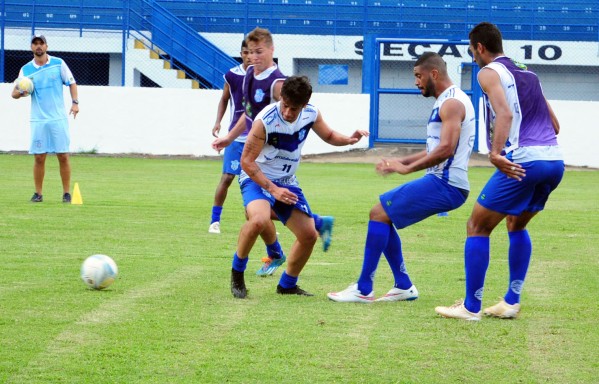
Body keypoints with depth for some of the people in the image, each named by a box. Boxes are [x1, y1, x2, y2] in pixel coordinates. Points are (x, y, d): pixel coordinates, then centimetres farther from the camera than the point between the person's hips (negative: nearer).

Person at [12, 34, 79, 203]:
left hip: (59, 118, -1)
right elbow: (14, 93, 5)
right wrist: (21, 92, -18)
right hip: (38, 120, 1)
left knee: (63, 156, -2)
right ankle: (38, 193, 8)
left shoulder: (58, 63, 2)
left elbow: (71, 83, 9)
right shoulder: (26, 69, 4)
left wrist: (75, 102, -4)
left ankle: (66, 192, 6)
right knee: (39, 157, -1)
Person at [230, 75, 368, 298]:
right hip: (257, 179, -6)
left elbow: (329, 136, 13)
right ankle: (237, 272, -13)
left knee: (309, 235, -1)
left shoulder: (311, 114, -8)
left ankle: (287, 285, 21)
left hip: (287, 182, 6)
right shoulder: (265, 120, -26)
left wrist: (349, 140, -10)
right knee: (259, 219, -36)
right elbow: (247, 161, -21)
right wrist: (273, 189, -27)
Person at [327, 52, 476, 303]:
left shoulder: (452, 103, -14)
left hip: (445, 184, -11)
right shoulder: (447, 102, 20)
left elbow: (445, 149, -25)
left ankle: (363, 290, -9)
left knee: (379, 213, -12)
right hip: (443, 182, 11)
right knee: (383, 215, 15)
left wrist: (407, 168, -19)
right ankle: (403, 286, 15)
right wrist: (400, 162, 16)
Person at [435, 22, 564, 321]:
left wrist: (496, 152, -29)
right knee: (517, 225, 27)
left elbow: (504, 113, -18)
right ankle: (511, 302, 23)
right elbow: (554, 124, 25)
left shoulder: (489, 73, 1)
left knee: (477, 227, 5)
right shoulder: (528, 74, 24)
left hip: (522, 161, -8)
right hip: (555, 160, 8)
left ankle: (471, 307, 5)